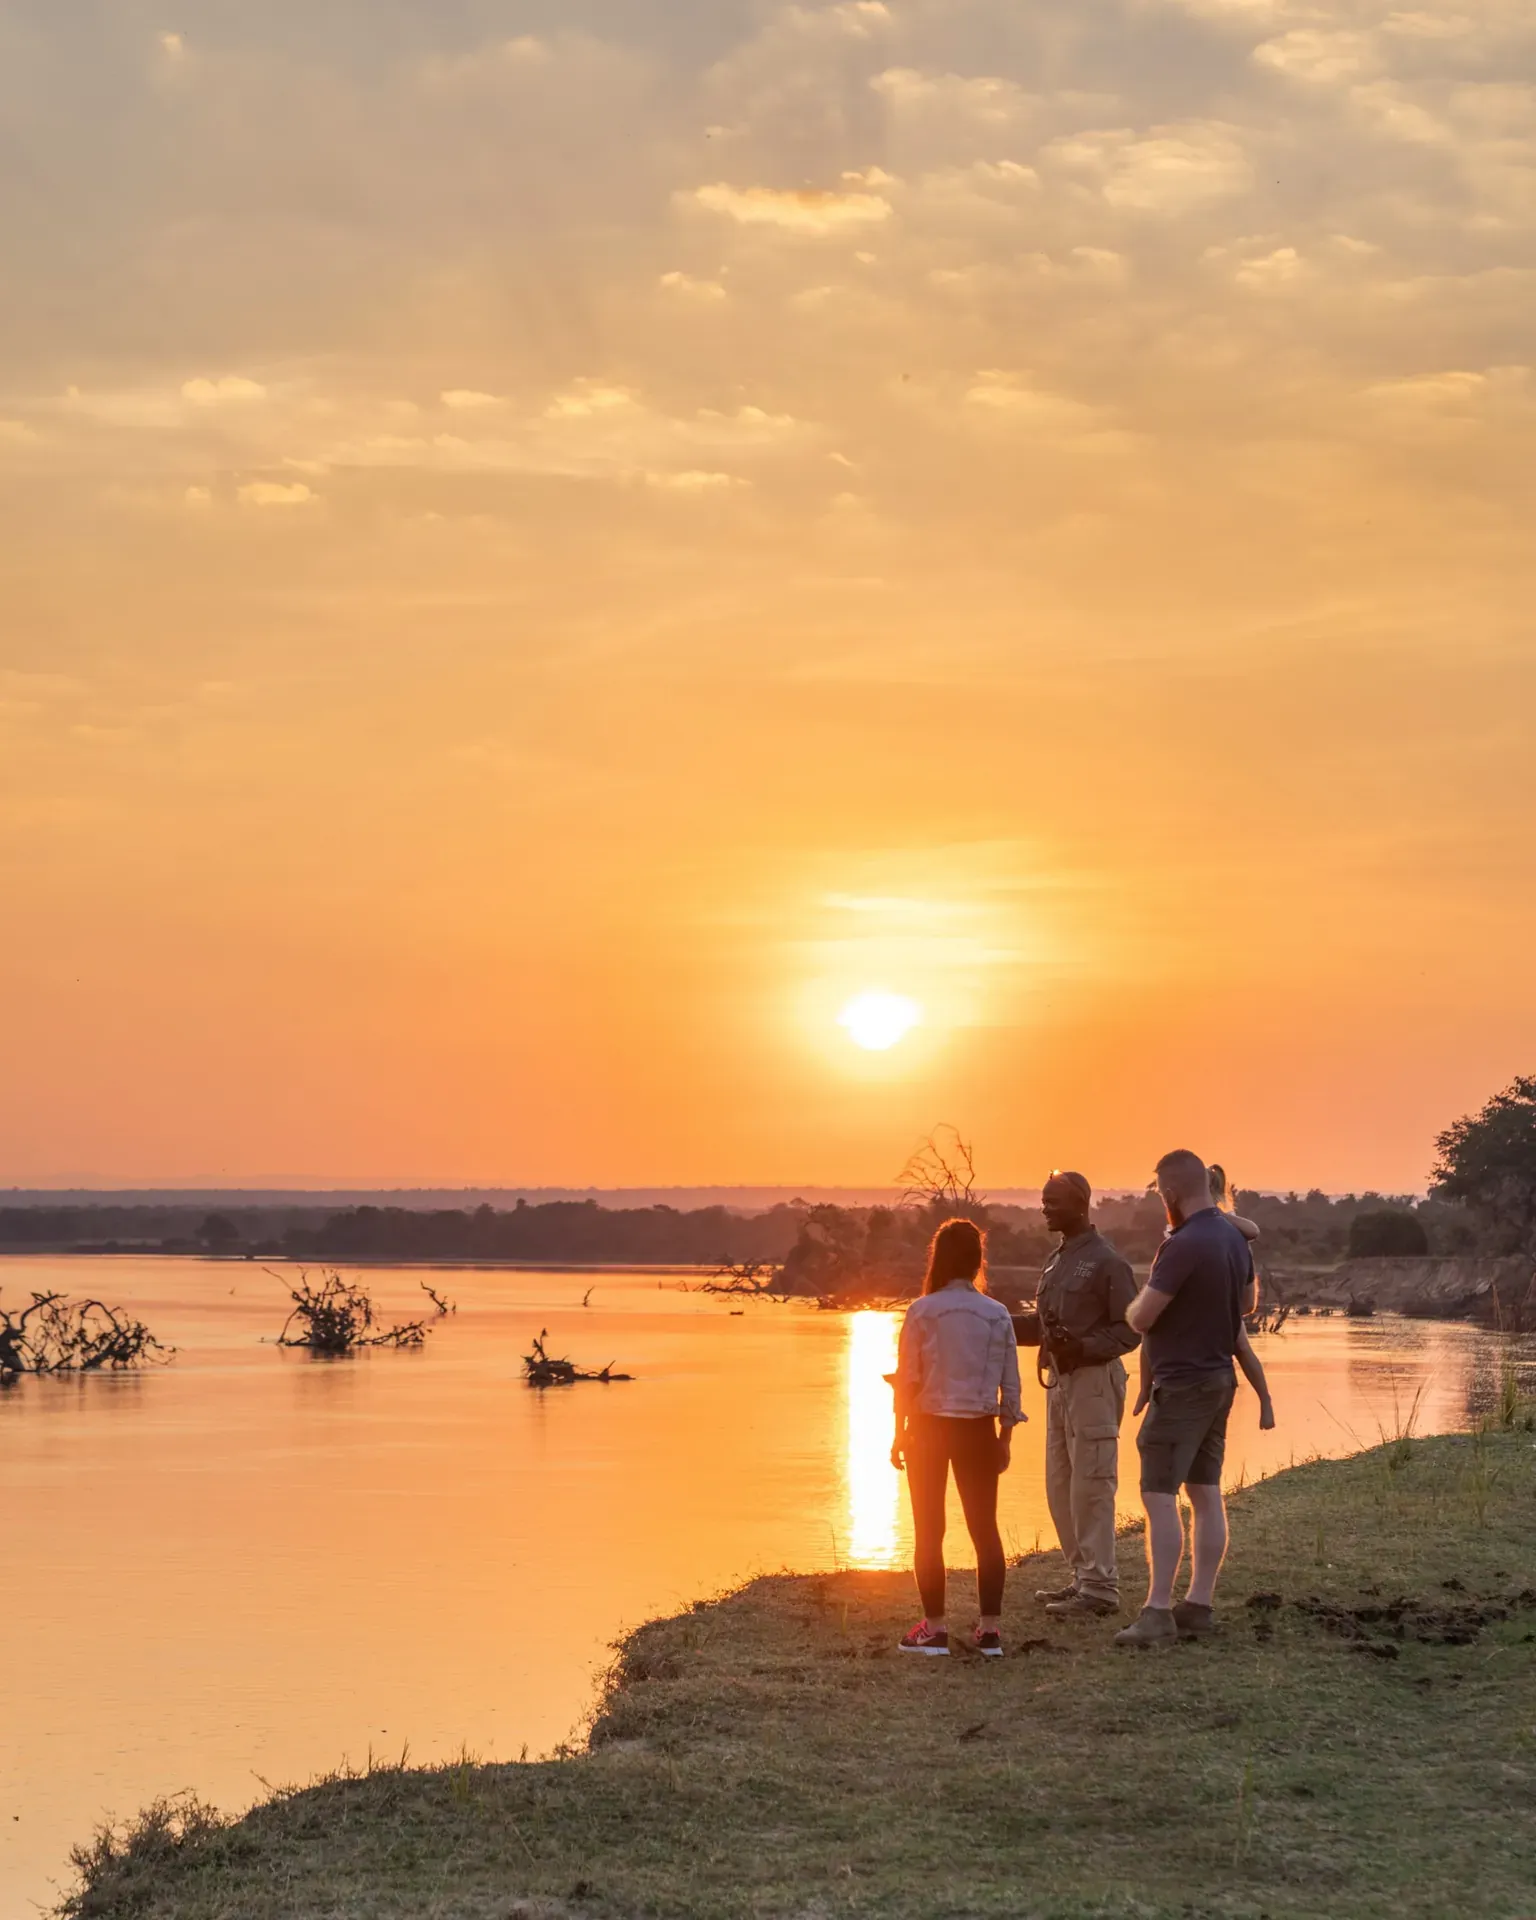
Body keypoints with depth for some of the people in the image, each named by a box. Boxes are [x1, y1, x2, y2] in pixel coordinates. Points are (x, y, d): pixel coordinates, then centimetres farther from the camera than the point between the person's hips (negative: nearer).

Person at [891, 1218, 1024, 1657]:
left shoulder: (922, 1312, -8)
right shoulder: (997, 1315, -1)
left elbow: (907, 1379, -8)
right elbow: (1010, 1385, 1)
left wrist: (899, 1435, 1)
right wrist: (1005, 1437, 12)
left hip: (929, 1428, -2)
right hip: (978, 1431, 2)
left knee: (928, 1530, 7)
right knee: (985, 1527, 10)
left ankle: (935, 1628, 7)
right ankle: (990, 1628, 9)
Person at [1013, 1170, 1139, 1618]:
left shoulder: (1106, 1262, -12)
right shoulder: (1057, 1261, 16)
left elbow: (1130, 1329, -14)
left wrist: (1083, 1348, -26)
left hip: (1093, 1380, -9)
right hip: (1060, 1379, 9)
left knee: (1091, 1485, -8)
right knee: (1060, 1485, 12)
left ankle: (1100, 1587, -4)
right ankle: (1083, 1577, 21)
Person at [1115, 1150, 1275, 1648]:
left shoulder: (1183, 1245, -22)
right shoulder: (1234, 1238, 7)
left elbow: (1140, 1318, -19)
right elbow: (1247, 1304, 24)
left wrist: (1138, 1302, 2)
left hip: (1182, 1383, -9)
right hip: (1219, 1377, 9)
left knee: (1159, 1495, -8)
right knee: (1206, 1493, 10)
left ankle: (1158, 1611, -12)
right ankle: (1200, 1603, 14)